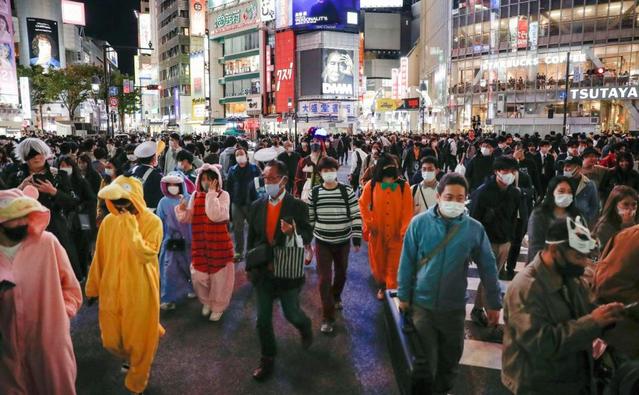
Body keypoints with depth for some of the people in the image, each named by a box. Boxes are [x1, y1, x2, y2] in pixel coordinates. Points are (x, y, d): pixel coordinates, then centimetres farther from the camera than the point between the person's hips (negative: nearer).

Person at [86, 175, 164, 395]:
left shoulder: (153, 222, -14)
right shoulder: (108, 222, -3)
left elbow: (146, 255, -24)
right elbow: (100, 256, 7)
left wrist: (132, 228, -26)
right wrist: (92, 286, 14)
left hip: (140, 291, -3)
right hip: (112, 290, 4)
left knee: (139, 338, 10)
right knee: (111, 340, 12)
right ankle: (130, 357, 47)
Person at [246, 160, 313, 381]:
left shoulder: (298, 206, -10)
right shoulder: (256, 206, 1)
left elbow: (307, 238, -9)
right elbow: (251, 238, 8)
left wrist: (293, 232, -30)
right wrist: (249, 266, 8)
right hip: (262, 271, 3)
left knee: (291, 313, 11)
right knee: (263, 318, 10)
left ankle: (305, 327, 46)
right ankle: (268, 359, 29)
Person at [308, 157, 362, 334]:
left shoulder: (347, 191, -9)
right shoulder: (314, 193, -5)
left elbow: (356, 216, -6)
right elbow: (309, 218, 4)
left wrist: (357, 239, -7)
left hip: (343, 241, 1)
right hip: (322, 242, 0)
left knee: (341, 273, 19)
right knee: (324, 278, -4)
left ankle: (336, 297, 51)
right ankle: (328, 317, 8)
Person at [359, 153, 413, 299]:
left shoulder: (404, 186, -9)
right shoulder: (371, 185, -7)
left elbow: (408, 210, -9)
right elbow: (362, 204, 3)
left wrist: (404, 230, -14)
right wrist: (369, 223, -3)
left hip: (396, 234, -1)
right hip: (377, 232, 1)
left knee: (394, 265, 4)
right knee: (378, 262, 17)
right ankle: (381, 286, 41)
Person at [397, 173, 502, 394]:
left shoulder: (474, 229, -9)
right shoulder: (420, 223, -12)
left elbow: (487, 267, -1)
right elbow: (407, 262, -5)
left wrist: (494, 303, 3)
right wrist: (403, 295, -1)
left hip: (454, 307, 2)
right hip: (422, 304, -1)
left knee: (451, 358, 20)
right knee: (425, 359, 13)